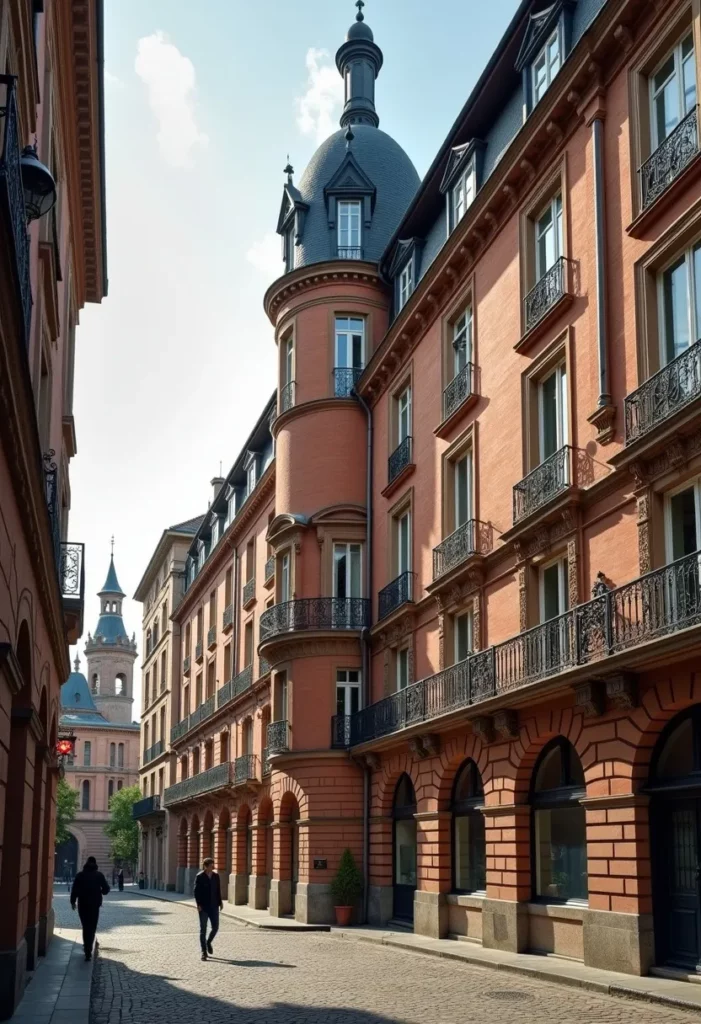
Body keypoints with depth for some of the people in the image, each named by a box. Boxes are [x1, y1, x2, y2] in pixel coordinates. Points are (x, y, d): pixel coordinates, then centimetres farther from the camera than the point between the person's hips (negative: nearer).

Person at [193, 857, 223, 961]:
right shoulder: (200, 877, -8)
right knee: (203, 929, 0)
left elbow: (218, 890, 12)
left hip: (214, 906, 4)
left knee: (215, 927, 3)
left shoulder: (216, 876, 6)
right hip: (203, 907, -4)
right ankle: (204, 952, 7)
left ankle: (208, 942, 32)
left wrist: (220, 902, 7)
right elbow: (196, 891, -9)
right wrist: (198, 904, -15)